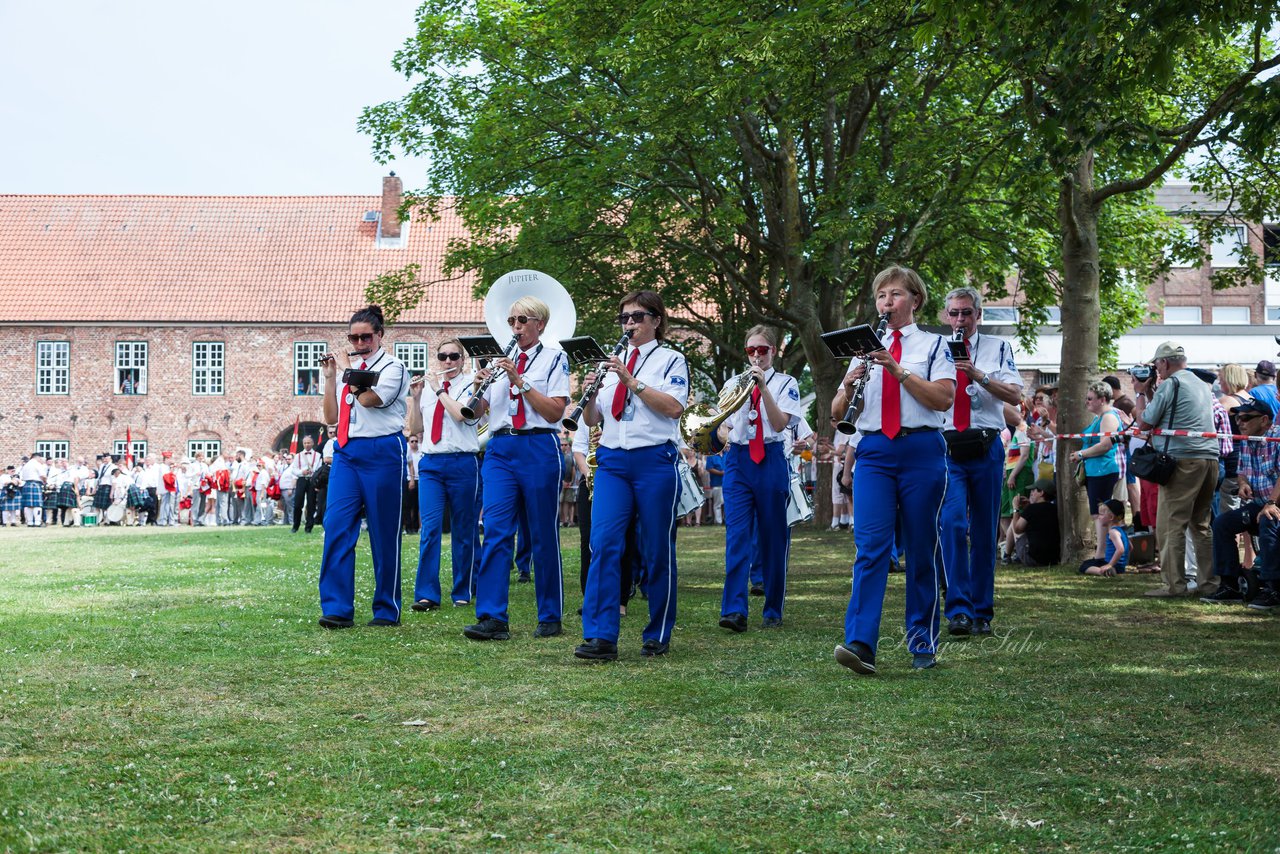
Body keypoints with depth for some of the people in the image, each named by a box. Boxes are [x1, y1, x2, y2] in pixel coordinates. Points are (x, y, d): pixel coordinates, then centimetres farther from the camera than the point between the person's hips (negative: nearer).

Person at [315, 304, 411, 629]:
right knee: (336, 526, -8)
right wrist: (330, 377, 5)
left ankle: (387, 609, 9)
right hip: (346, 452, 5)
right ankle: (336, 608, -8)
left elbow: (369, 399, -18)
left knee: (384, 532, 0)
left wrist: (347, 368, -6)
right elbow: (331, 417, 14)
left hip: (381, 452, -5)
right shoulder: (346, 369, 17)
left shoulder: (393, 367, -1)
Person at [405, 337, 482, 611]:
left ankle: (463, 591, 16)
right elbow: (415, 429, 13)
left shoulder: (470, 385, 1)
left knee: (463, 530, 5)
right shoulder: (428, 387, 14)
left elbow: (460, 414, -17)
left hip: (462, 463, -3)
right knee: (430, 527, -8)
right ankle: (427, 594, -8)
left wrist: (440, 389, -7)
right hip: (431, 463, 3)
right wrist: (415, 397, 2)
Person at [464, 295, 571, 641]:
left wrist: (519, 380, -15)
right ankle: (491, 618, -11)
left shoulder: (554, 358, 2)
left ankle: (550, 618, 12)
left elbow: (555, 412, -9)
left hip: (538, 449, -4)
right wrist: (479, 386, -8)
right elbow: (476, 412, 12)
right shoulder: (500, 359, 15)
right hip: (499, 449, 4)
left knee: (543, 535, 2)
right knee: (495, 531, -8)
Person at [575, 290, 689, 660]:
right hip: (612, 460, 4)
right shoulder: (611, 361, 17)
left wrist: (631, 381, -18)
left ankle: (658, 636, 14)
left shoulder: (671, 360, 4)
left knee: (656, 550, 2)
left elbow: (673, 407, -13)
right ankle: (600, 636, -13)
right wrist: (590, 393, -7)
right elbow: (591, 420, 14)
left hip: (655, 460, -3)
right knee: (603, 543, -10)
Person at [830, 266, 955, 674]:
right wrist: (849, 384, -9)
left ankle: (923, 642, 15)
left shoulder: (933, 344, 7)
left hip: (921, 451, -2)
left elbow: (944, 399, -9)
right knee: (870, 546, -11)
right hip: (873, 452, 2)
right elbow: (837, 412, 13)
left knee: (921, 548, 4)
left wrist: (898, 370, -17)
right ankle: (860, 644, -21)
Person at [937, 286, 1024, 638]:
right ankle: (958, 610, -16)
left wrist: (978, 376, -17)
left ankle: (981, 613, 13)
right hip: (946, 448, 0)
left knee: (985, 532, 4)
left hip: (985, 447, 0)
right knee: (952, 523, -17)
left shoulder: (998, 348, 9)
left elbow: (1015, 395, -5)